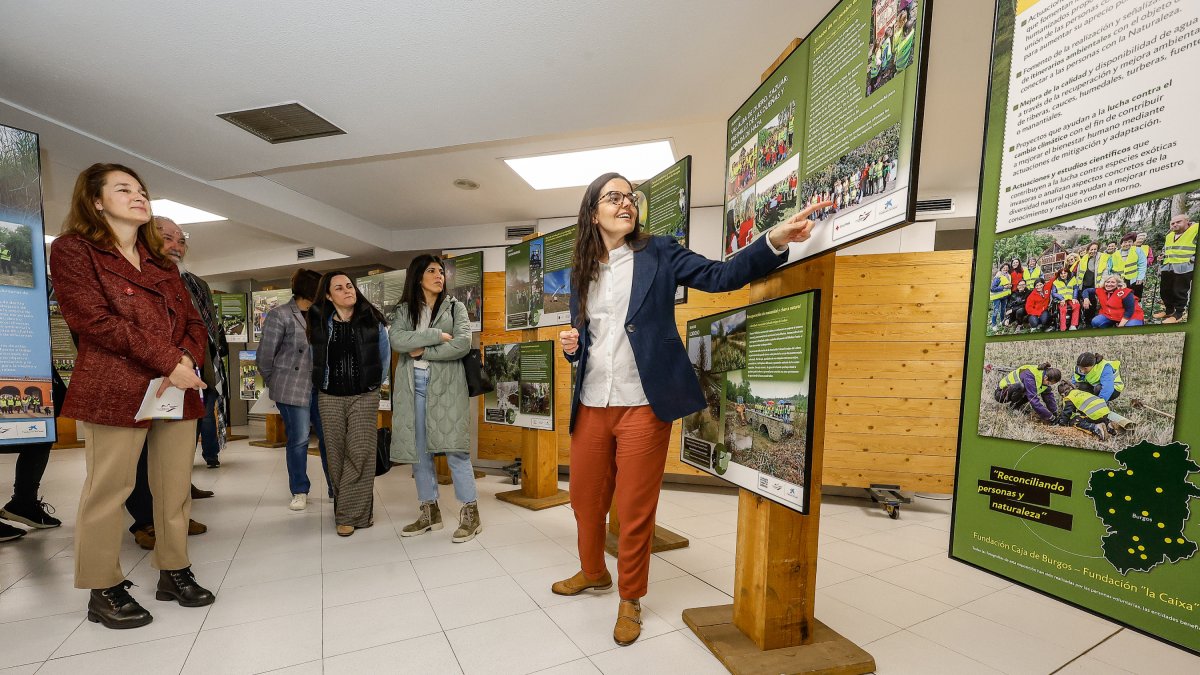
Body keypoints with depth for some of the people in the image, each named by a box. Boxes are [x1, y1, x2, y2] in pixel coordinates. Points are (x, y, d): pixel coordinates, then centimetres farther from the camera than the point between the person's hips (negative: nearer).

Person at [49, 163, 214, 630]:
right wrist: (169, 361, -15)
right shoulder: (73, 250, 2)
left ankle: (174, 572, 20)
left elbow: (193, 320, 13)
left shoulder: (161, 262, 20)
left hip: (179, 389, 5)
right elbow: (97, 321, -10)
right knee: (108, 490, 2)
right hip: (116, 389, -5)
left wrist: (189, 361, -8)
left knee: (176, 487, 8)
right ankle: (104, 591, 16)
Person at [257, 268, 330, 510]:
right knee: (298, 439, 3)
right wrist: (274, 383, 7)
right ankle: (299, 492, 19)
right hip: (292, 388, -4)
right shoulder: (280, 315, -5)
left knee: (328, 437, 5)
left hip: (320, 387, 5)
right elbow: (265, 354, -1)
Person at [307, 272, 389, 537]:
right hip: (330, 397, 2)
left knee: (360, 453, -6)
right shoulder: (319, 322, 2)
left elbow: (384, 357, 8)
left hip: (364, 396, -2)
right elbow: (317, 358, 16)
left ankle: (348, 514, 4)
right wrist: (323, 382, 16)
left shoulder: (372, 321, -2)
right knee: (336, 455, 5)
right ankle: (354, 510, 19)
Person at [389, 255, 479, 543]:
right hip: (412, 386, 3)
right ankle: (430, 512, 23)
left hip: (446, 385, -3)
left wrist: (423, 350, -8)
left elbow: (462, 344, -10)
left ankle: (470, 514, 4)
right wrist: (437, 336, -13)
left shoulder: (455, 307, 5)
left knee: (454, 449, -6)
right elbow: (397, 340, -9)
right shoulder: (403, 310, 11)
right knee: (418, 450, 9)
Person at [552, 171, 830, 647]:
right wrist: (570, 345, -6)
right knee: (585, 499, 18)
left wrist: (775, 239, -25)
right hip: (590, 406, 5)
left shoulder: (658, 254, 0)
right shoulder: (582, 271, 10)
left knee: (635, 510, 7)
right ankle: (593, 572, 46)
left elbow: (721, 275, -11)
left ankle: (631, 599, 32)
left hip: (643, 405, -4)